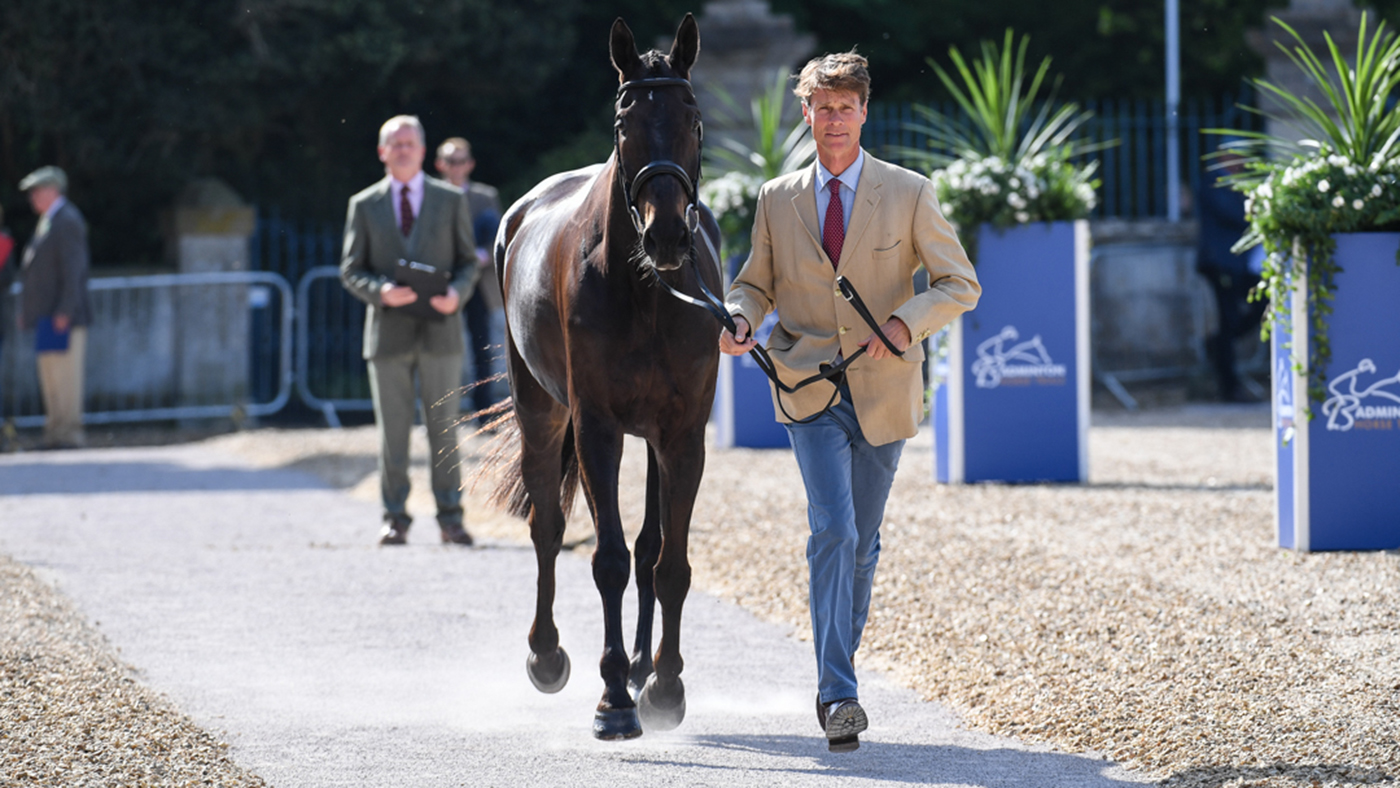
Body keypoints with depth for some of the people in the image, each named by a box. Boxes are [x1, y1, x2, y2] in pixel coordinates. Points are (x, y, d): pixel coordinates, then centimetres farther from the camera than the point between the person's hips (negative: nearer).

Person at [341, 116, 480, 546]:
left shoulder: (451, 200, 9)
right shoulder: (364, 205, 9)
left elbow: (468, 260, 10)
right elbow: (350, 271, 7)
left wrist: (457, 293, -11)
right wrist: (380, 291, -13)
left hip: (441, 329, 0)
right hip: (388, 332, 0)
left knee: (444, 427, 0)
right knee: (392, 430, 0)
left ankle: (450, 517, 6)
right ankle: (395, 519, 6)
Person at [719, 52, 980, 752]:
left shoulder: (908, 194, -1)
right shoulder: (777, 200, 4)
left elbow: (959, 285, 0)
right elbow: (756, 282, 13)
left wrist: (905, 322, -18)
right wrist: (739, 319, -10)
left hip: (881, 391, 1)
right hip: (808, 388, -1)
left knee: (862, 544, 10)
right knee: (833, 530, -16)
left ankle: (841, 667, 31)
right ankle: (838, 695, -20)